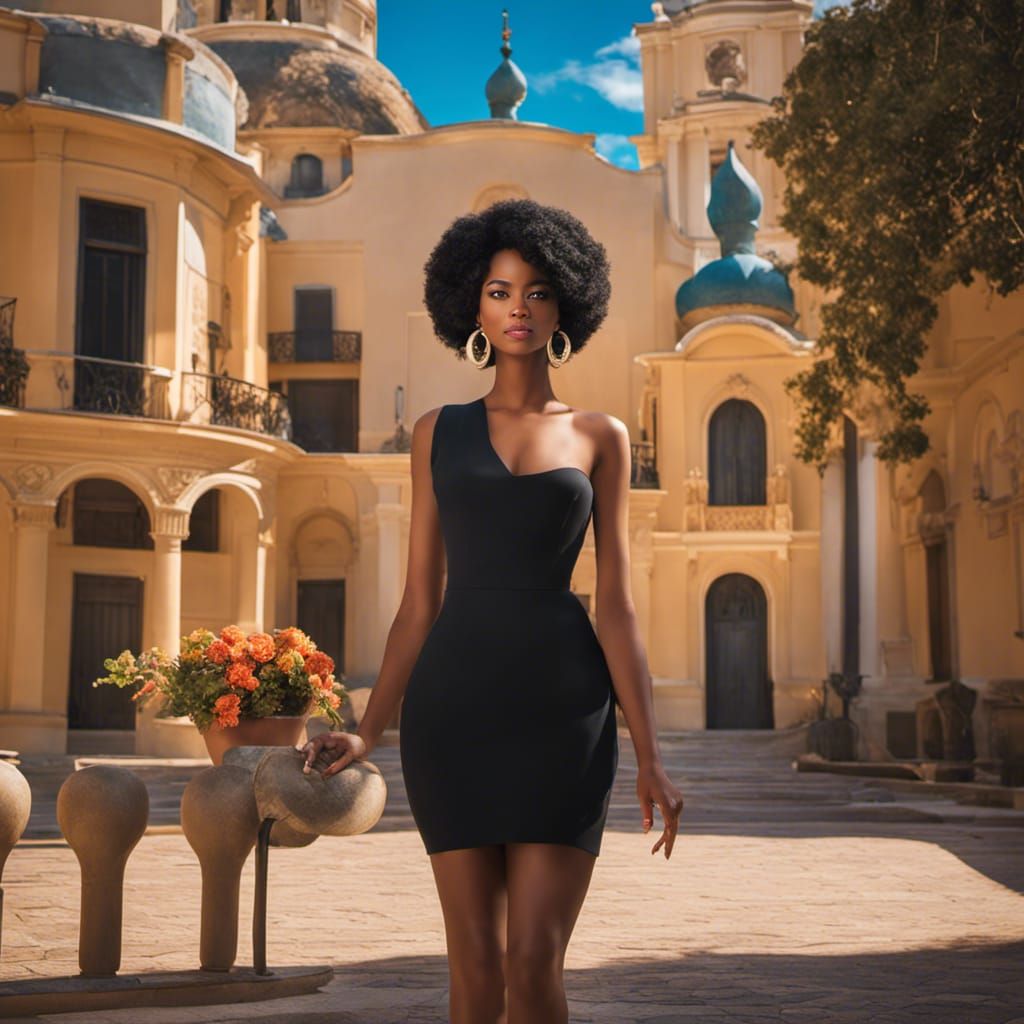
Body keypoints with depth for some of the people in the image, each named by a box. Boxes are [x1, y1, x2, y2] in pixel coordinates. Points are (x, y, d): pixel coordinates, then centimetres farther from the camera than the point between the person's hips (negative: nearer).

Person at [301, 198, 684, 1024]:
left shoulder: (601, 437, 8)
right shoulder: (437, 432, 11)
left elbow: (617, 605, 4)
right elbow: (420, 601, 10)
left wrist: (649, 758, -3)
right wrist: (368, 732, 0)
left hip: (564, 708, -1)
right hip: (454, 705, 1)